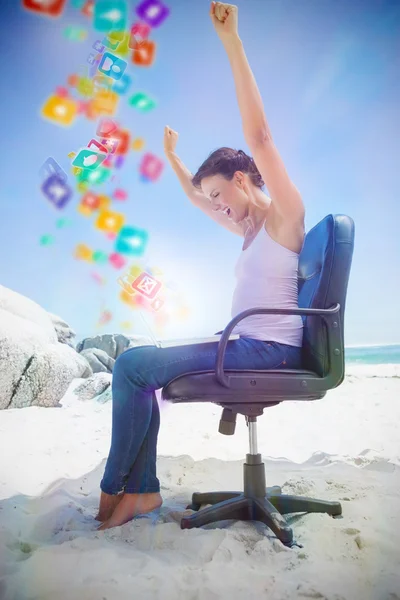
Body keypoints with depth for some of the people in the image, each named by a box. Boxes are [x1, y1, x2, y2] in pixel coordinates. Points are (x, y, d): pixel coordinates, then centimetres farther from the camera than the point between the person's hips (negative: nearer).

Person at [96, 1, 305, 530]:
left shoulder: (285, 214, -5)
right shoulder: (251, 229, 21)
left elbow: (258, 135, -16)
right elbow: (198, 199, 36)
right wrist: (172, 157, 43)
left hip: (271, 350, -10)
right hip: (250, 347, 10)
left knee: (133, 364, -14)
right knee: (138, 369, 7)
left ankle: (114, 488, 1)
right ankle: (140, 490, 3)